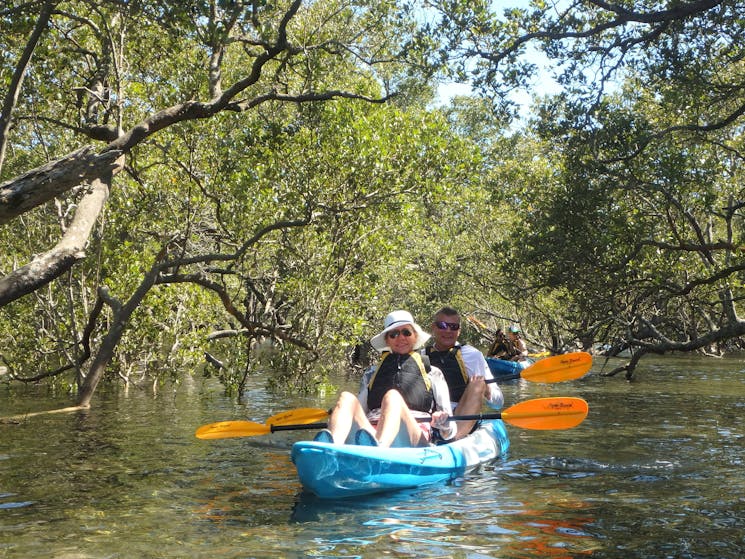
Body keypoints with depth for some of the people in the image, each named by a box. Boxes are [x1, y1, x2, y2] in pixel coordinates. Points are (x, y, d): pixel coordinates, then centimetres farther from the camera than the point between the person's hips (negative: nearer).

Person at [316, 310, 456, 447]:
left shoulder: (432, 373, 27)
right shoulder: (372, 373, 32)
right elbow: (358, 413, 24)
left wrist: (443, 424, -4)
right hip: (371, 431, 2)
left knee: (392, 396, -32)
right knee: (346, 397, -25)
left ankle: (377, 449, -64)